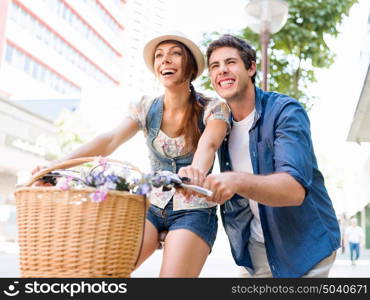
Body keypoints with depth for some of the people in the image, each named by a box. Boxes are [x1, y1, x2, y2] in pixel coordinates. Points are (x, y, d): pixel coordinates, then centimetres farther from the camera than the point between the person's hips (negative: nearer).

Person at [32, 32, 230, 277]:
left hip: (195, 211, -2)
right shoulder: (146, 108, 2)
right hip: (151, 207, 3)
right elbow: (110, 140, -12)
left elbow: (208, 145, -27)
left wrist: (197, 169, -51)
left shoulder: (213, 109, -7)